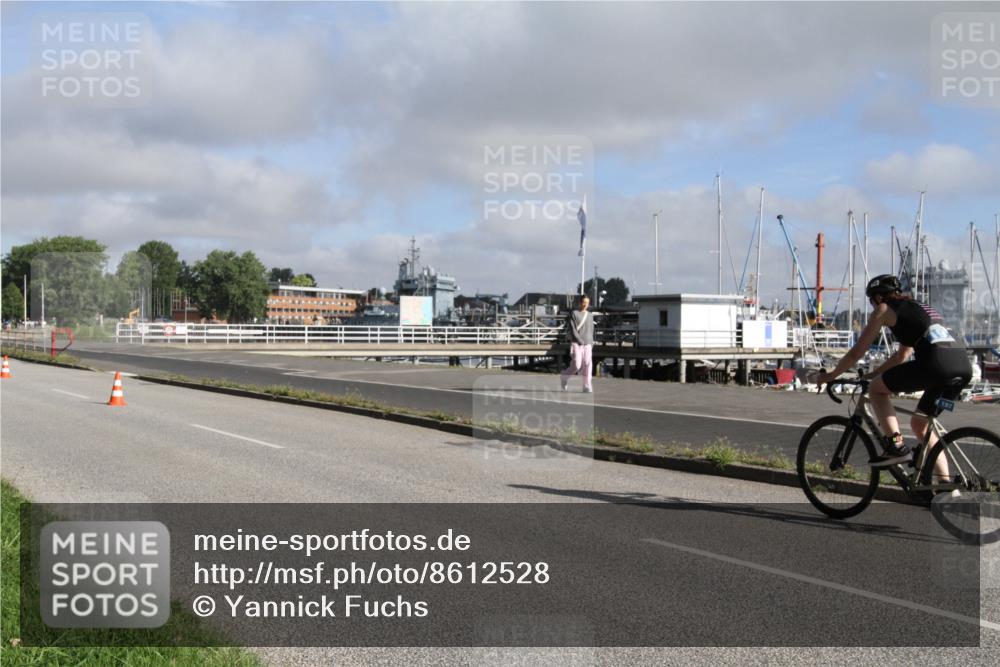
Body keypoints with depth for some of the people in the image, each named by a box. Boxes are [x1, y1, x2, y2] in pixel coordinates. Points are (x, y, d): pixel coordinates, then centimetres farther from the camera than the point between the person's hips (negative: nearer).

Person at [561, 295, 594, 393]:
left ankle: (587, 386, -5)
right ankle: (564, 377, 19)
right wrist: (580, 340, -17)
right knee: (576, 365, -9)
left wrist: (591, 343, 14)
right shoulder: (573, 313, -1)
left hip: (587, 344, 4)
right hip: (576, 343, -4)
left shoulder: (590, 316, 15)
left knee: (587, 364, -7)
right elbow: (572, 329, -9)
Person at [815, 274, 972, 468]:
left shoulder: (884, 309, 11)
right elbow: (902, 355, 40)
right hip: (964, 366, 8)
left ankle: (897, 446, -2)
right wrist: (872, 374, 44)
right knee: (919, 423, 23)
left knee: (876, 389, 10)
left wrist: (830, 376, 25)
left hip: (937, 363, -8)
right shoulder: (919, 308, 34)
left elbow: (857, 352, 13)